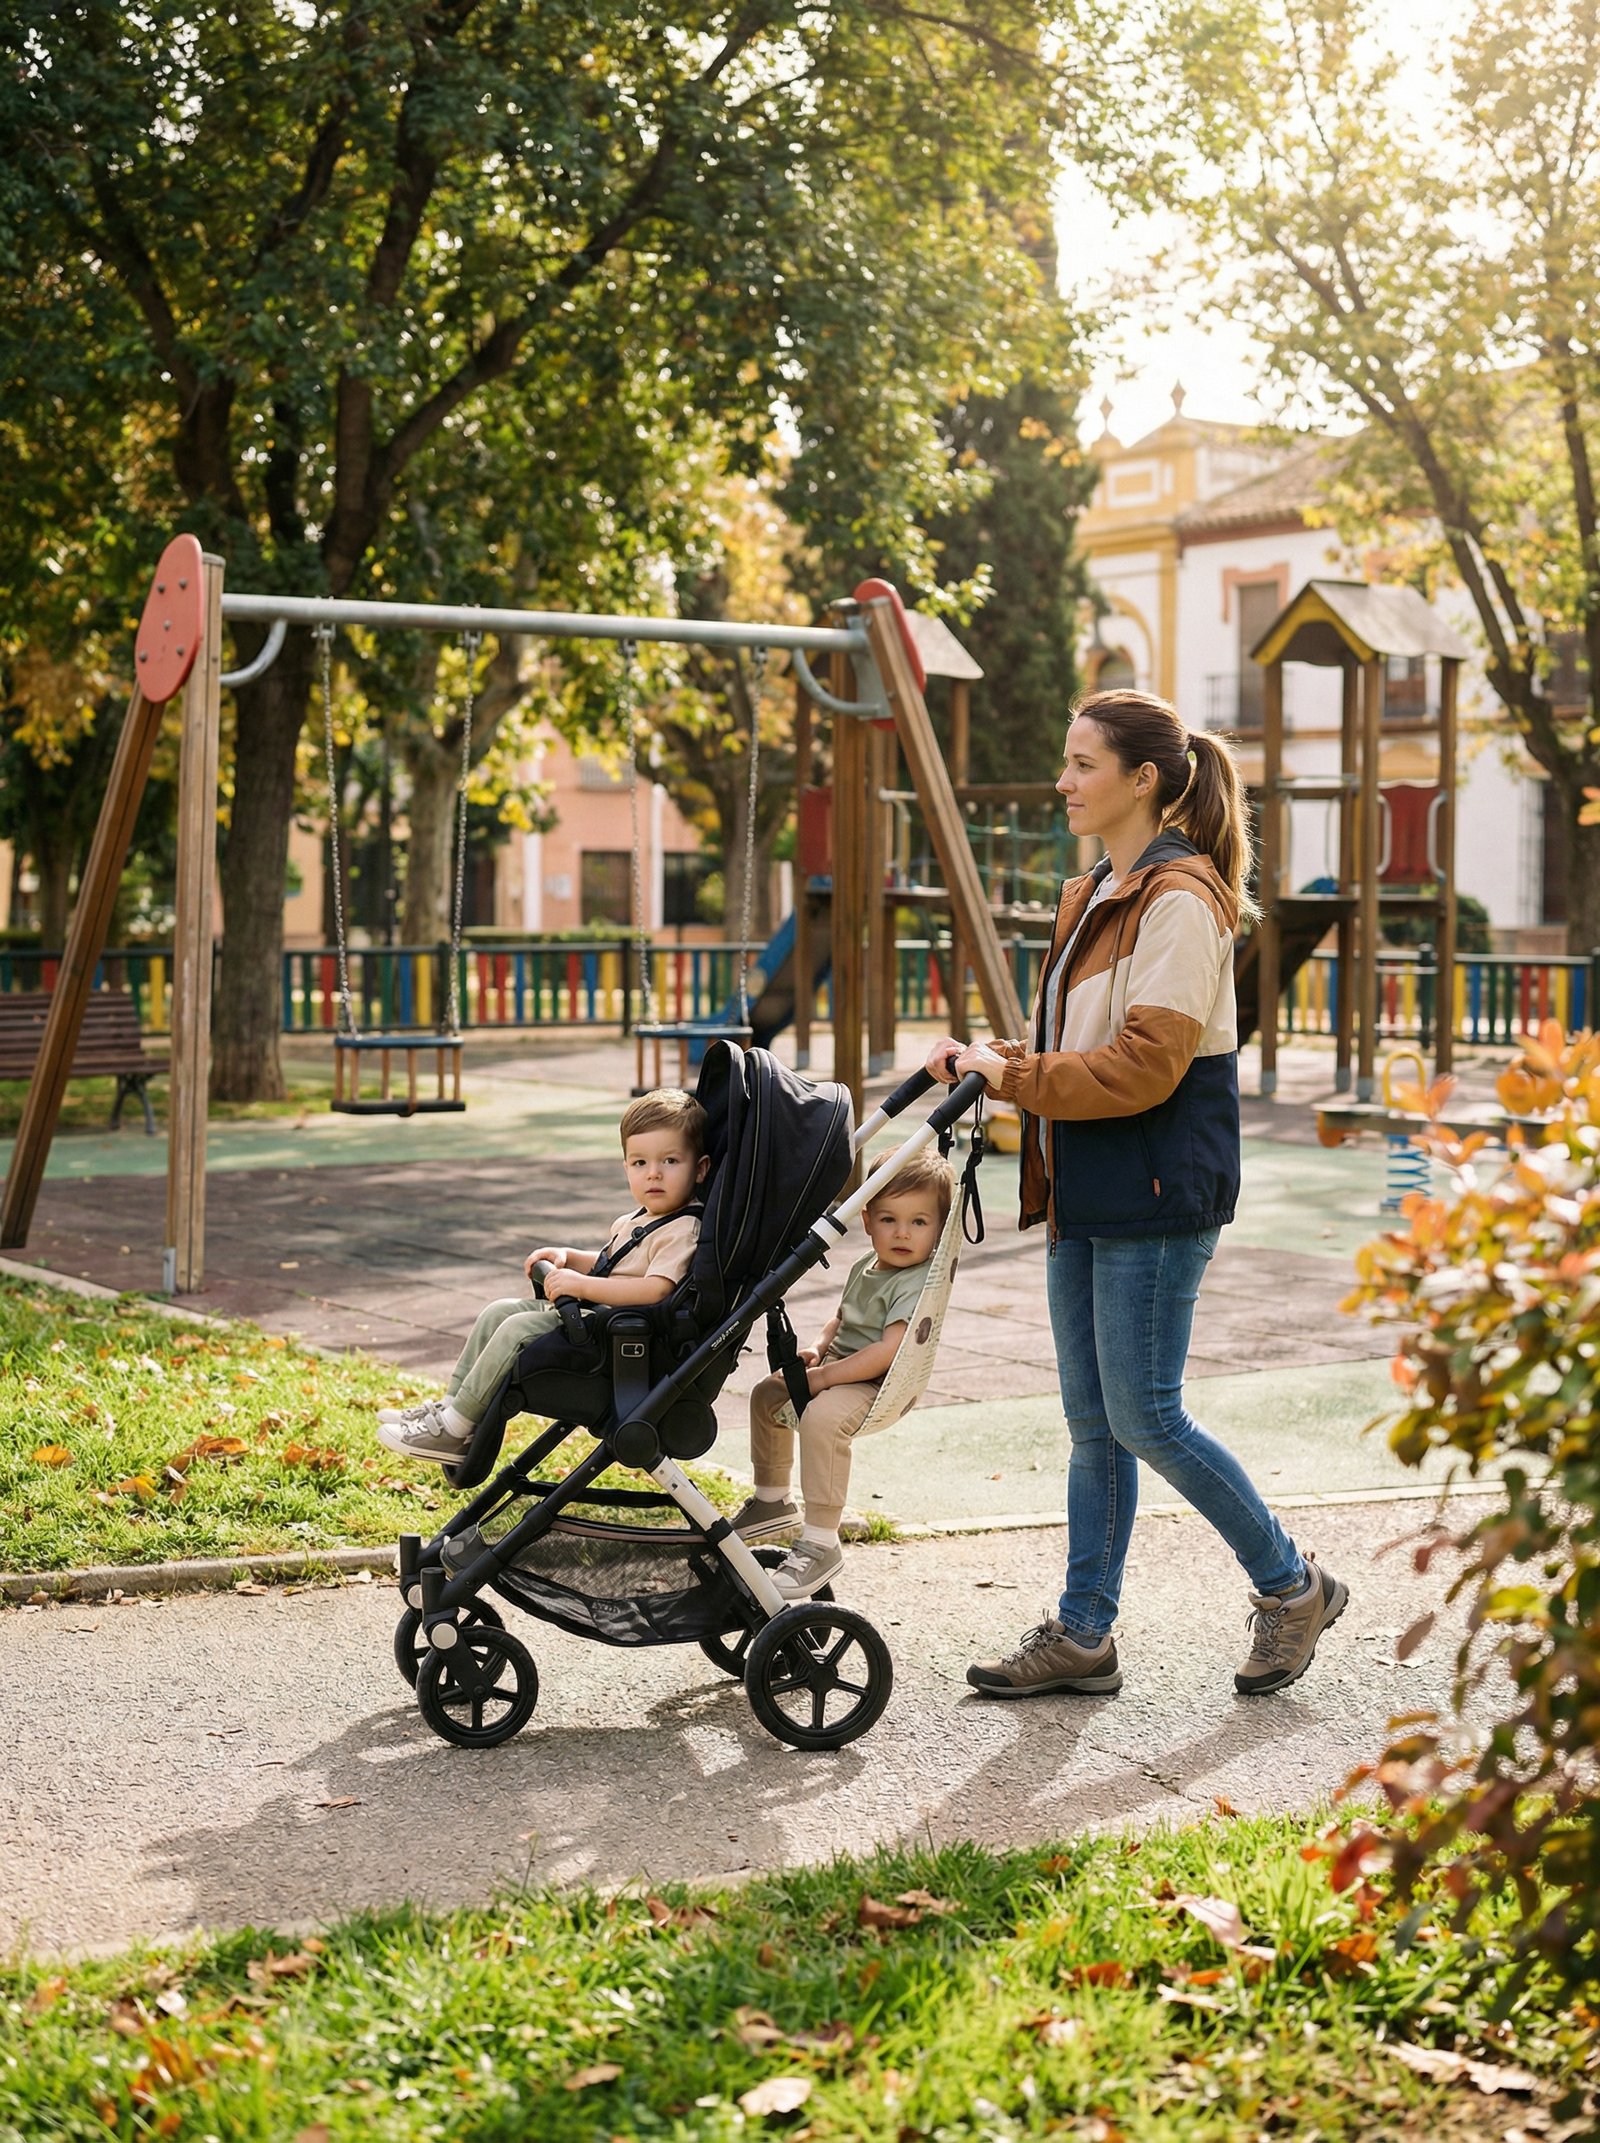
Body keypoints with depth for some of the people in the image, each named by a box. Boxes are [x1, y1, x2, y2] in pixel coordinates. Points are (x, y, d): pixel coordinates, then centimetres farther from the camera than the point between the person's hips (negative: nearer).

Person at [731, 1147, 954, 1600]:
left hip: (881, 1385, -11)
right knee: (768, 1393, 21)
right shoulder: (865, 1267, 10)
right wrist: (819, 1347, 5)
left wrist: (825, 1376, -24)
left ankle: (820, 1544, -31)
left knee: (822, 1416, -35)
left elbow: (889, 1351, -28)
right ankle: (772, 1501, 37)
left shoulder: (917, 1284, -20)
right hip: (840, 1368, 11)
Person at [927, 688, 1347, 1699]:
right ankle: (1084, 1633, 17)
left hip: (1155, 1196, -9)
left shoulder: (1180, 898, -14)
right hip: (1087, 1194, 9)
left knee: (1143, 1416, -5)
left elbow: (1144, 1065, -21)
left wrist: (1013, 1074, -17)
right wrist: (992, 1061, 3)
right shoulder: (1096, 896, 16)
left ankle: (1292, 1585, 13)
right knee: (1093, 1421, 11)